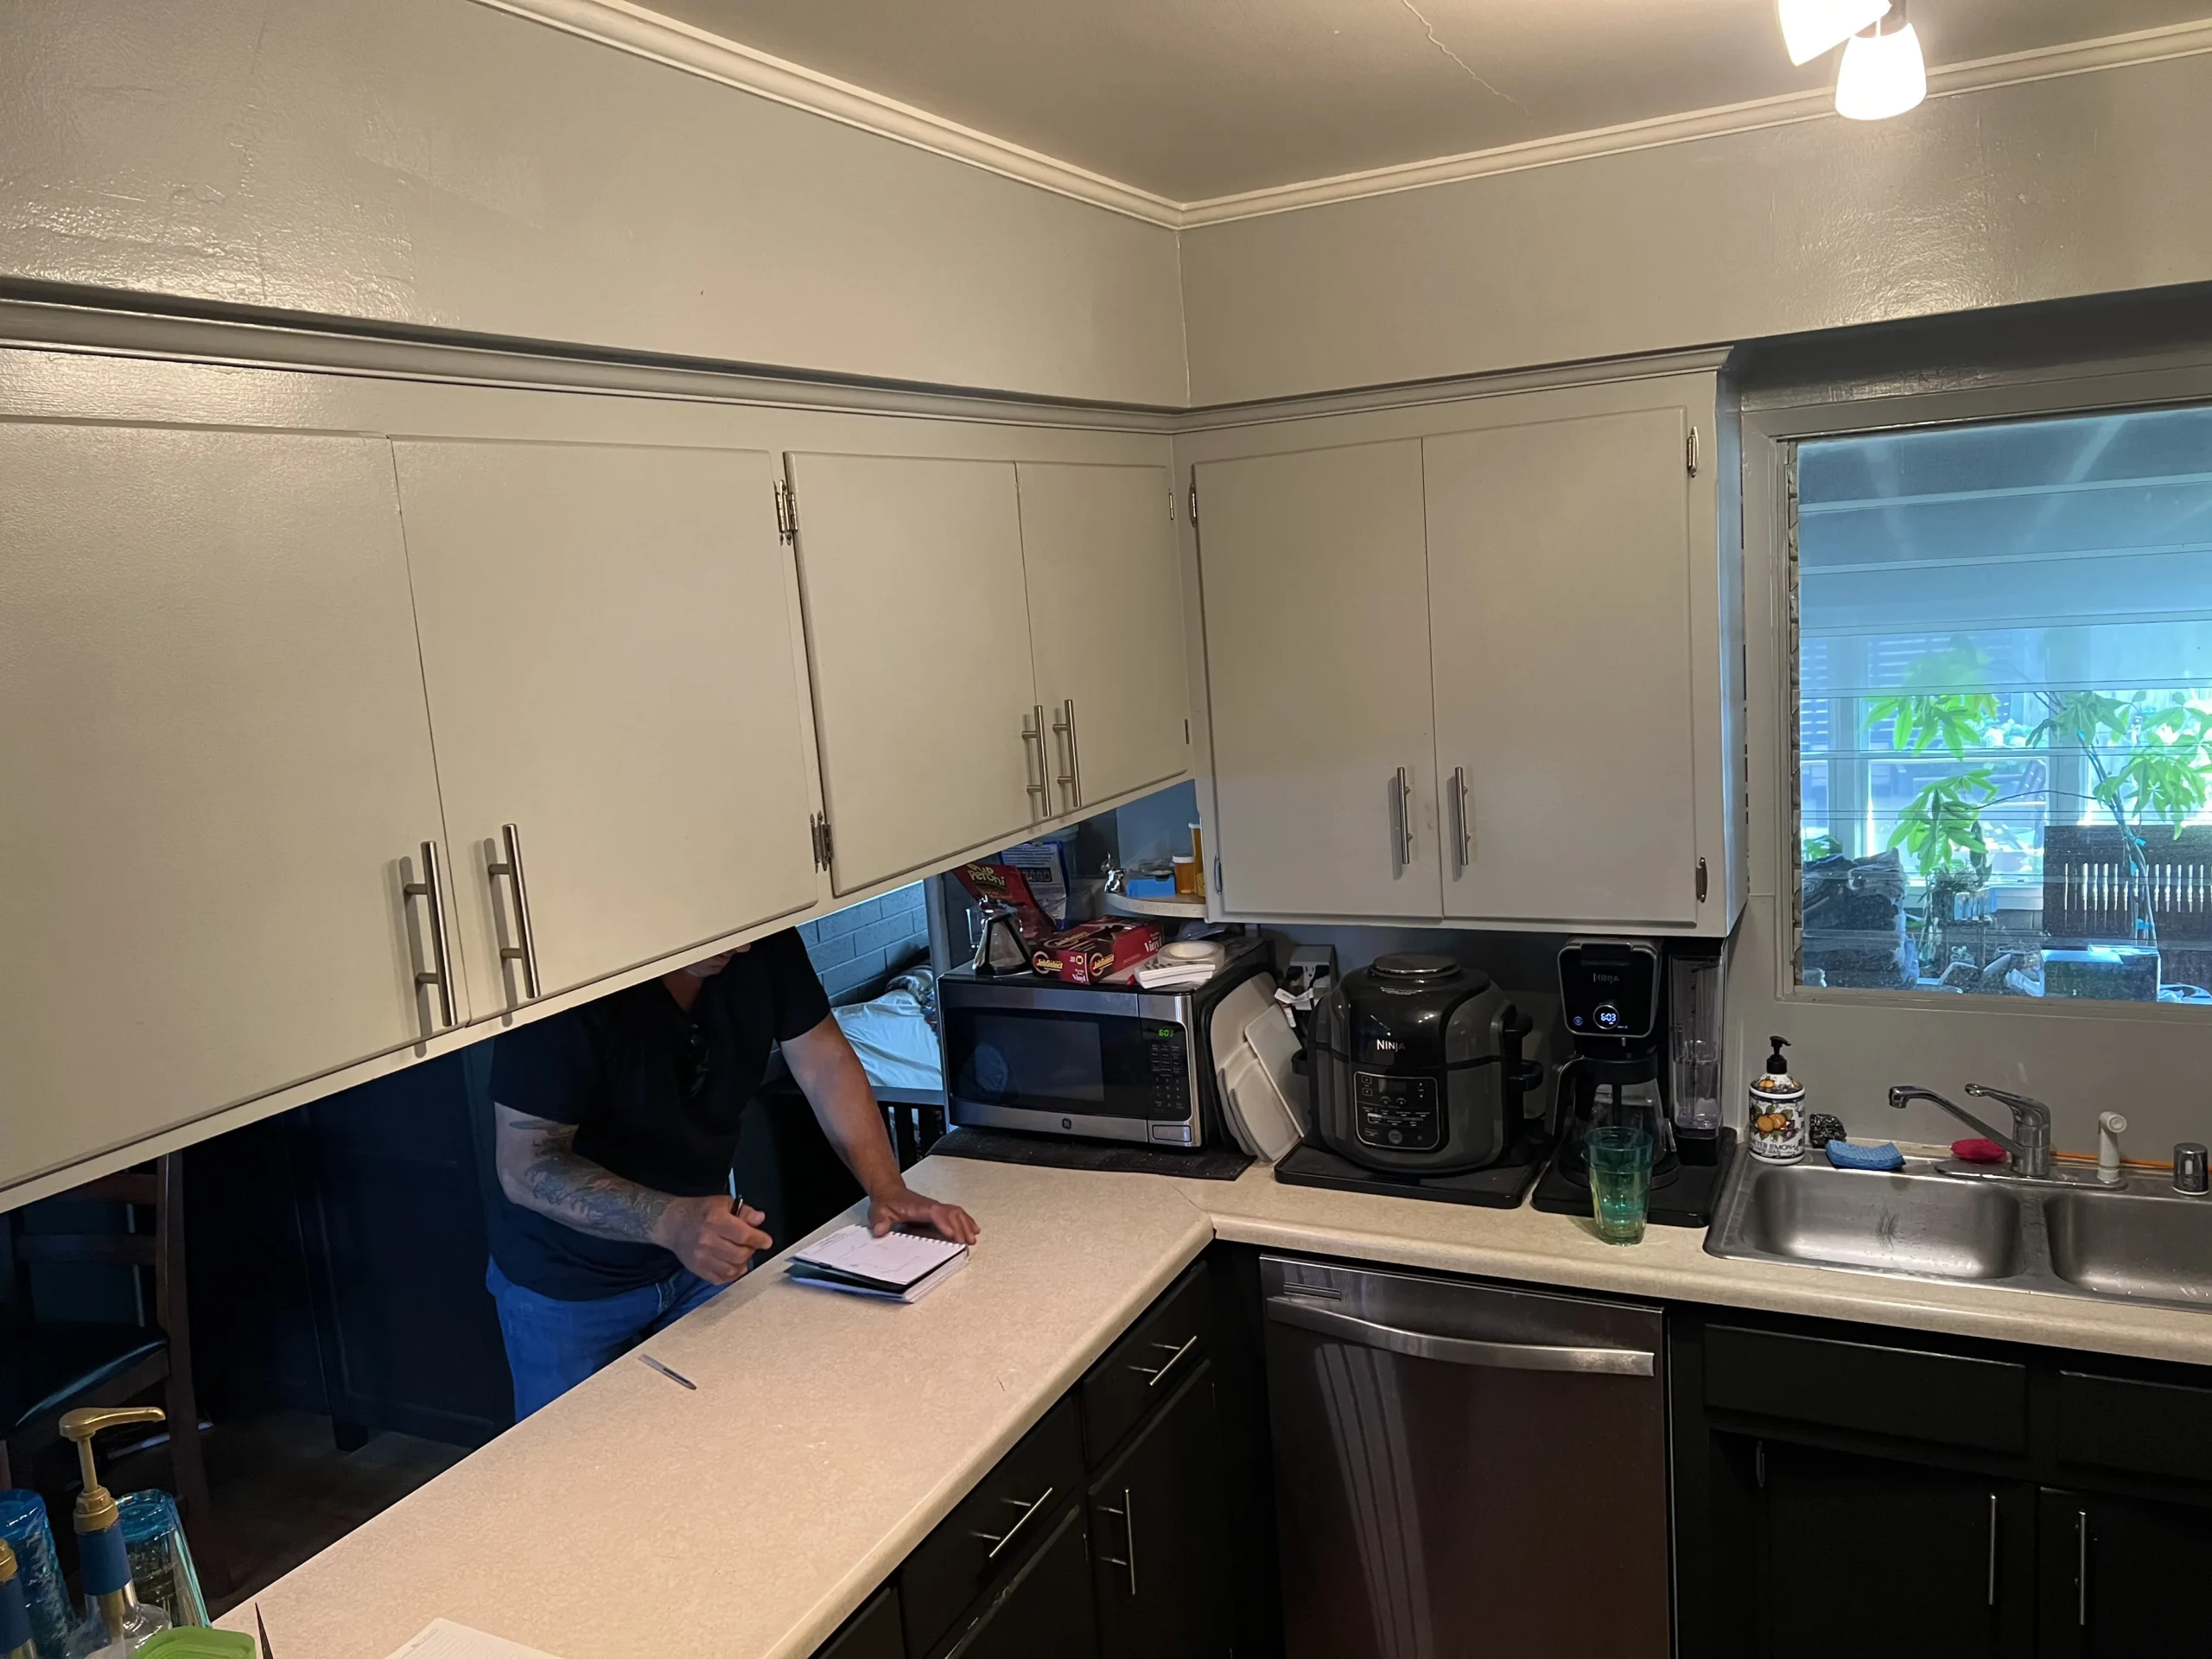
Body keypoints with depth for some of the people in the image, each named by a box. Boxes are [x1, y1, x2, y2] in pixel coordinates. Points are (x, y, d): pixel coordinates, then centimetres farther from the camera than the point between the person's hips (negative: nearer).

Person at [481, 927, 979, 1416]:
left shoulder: (764, 946, -15)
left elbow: (824, 1062, -7)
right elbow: (525, 1165, -29)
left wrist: (886, 1187, -18)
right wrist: (669, 1221, -42)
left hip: (704, 1253, 5)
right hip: (568, 1286, -4)